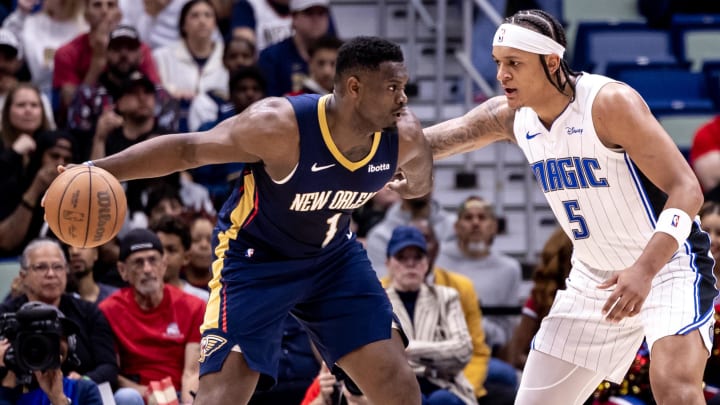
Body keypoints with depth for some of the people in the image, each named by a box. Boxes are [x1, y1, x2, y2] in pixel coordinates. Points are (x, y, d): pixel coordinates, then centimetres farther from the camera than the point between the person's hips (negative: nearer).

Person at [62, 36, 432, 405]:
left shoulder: (404, 136, -19)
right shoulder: (280, 126, -33)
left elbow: (420, 182, 8)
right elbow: (188, 149, -23)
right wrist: (99, 171, -27)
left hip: (331, 256, 5)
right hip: (255, 257, -5)